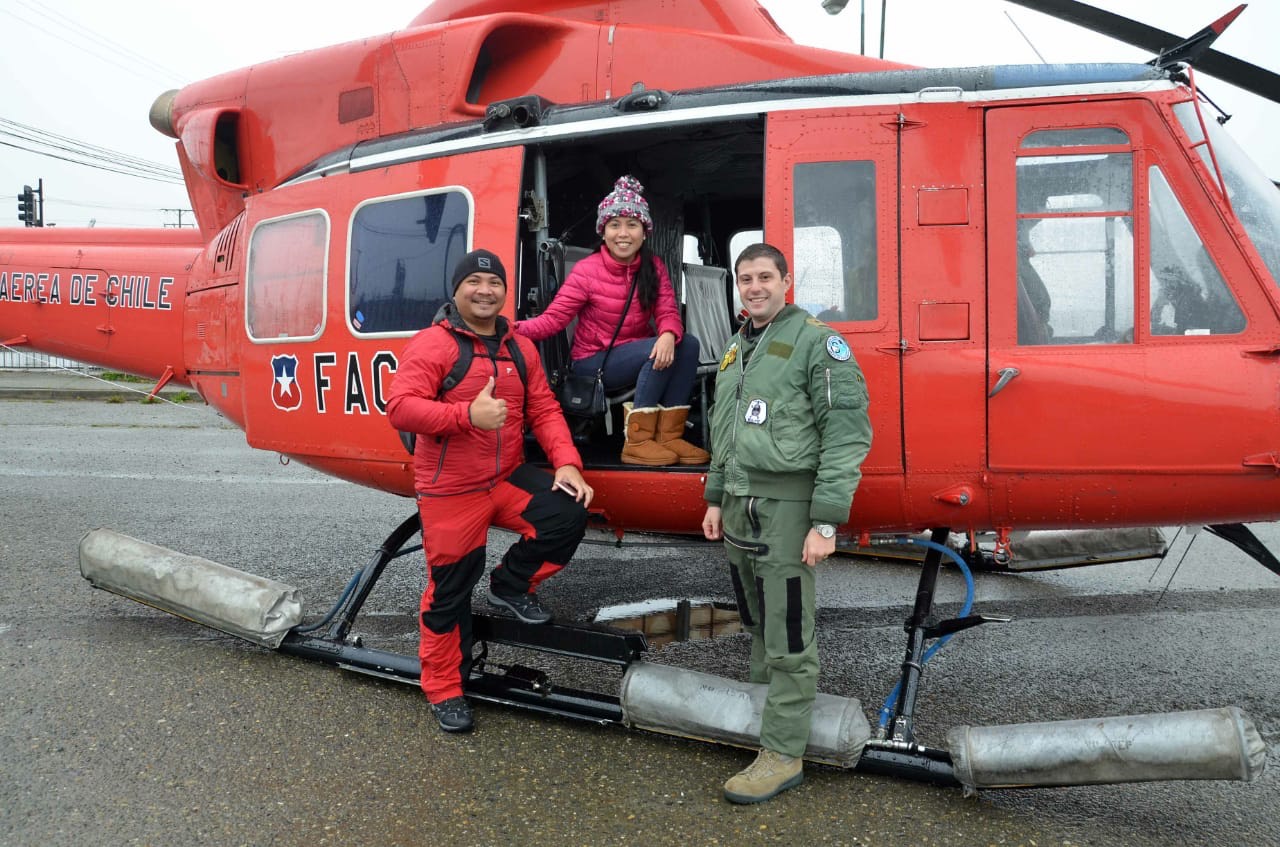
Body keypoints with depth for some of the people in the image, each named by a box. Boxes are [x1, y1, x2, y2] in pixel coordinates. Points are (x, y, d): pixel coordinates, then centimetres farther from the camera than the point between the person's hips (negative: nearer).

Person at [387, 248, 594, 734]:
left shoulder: (519, 349, 9)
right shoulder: (432, 344, -10)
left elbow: (544, 410, 7)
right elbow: (400, 407, -20)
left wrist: (567, 462, -8)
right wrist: (468, 414, -32)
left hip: (509, 479, 5)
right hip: (450, 493, -5)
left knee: (568, 514, -16)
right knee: (450, 591, 4)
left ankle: (512, 586, 10)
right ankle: (443, 688, 25)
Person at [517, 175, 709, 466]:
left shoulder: (654, 267, -1)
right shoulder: (587, 270, -14)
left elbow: (668, 313, -9)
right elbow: (553, 318, -18)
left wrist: (668, 335, -34)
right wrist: (513, 328, -37)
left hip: (635, 357, 5)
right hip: (594, 362, -5)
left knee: (687, 344, -21)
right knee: (657, 350, -30)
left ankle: (669, 435, -20)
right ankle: (637, 441, -28)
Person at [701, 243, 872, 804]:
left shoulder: (817, 342, -8)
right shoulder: (736, 348, 17)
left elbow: (847, 434, -14)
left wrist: (826, 522, -19)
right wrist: (716, 499, 22)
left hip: (787, 507, -7)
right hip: (739, 506, 7)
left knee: (788, 637, -2)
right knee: (758, 626, 18)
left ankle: (783, 755, 6)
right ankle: (764, 710, 33)